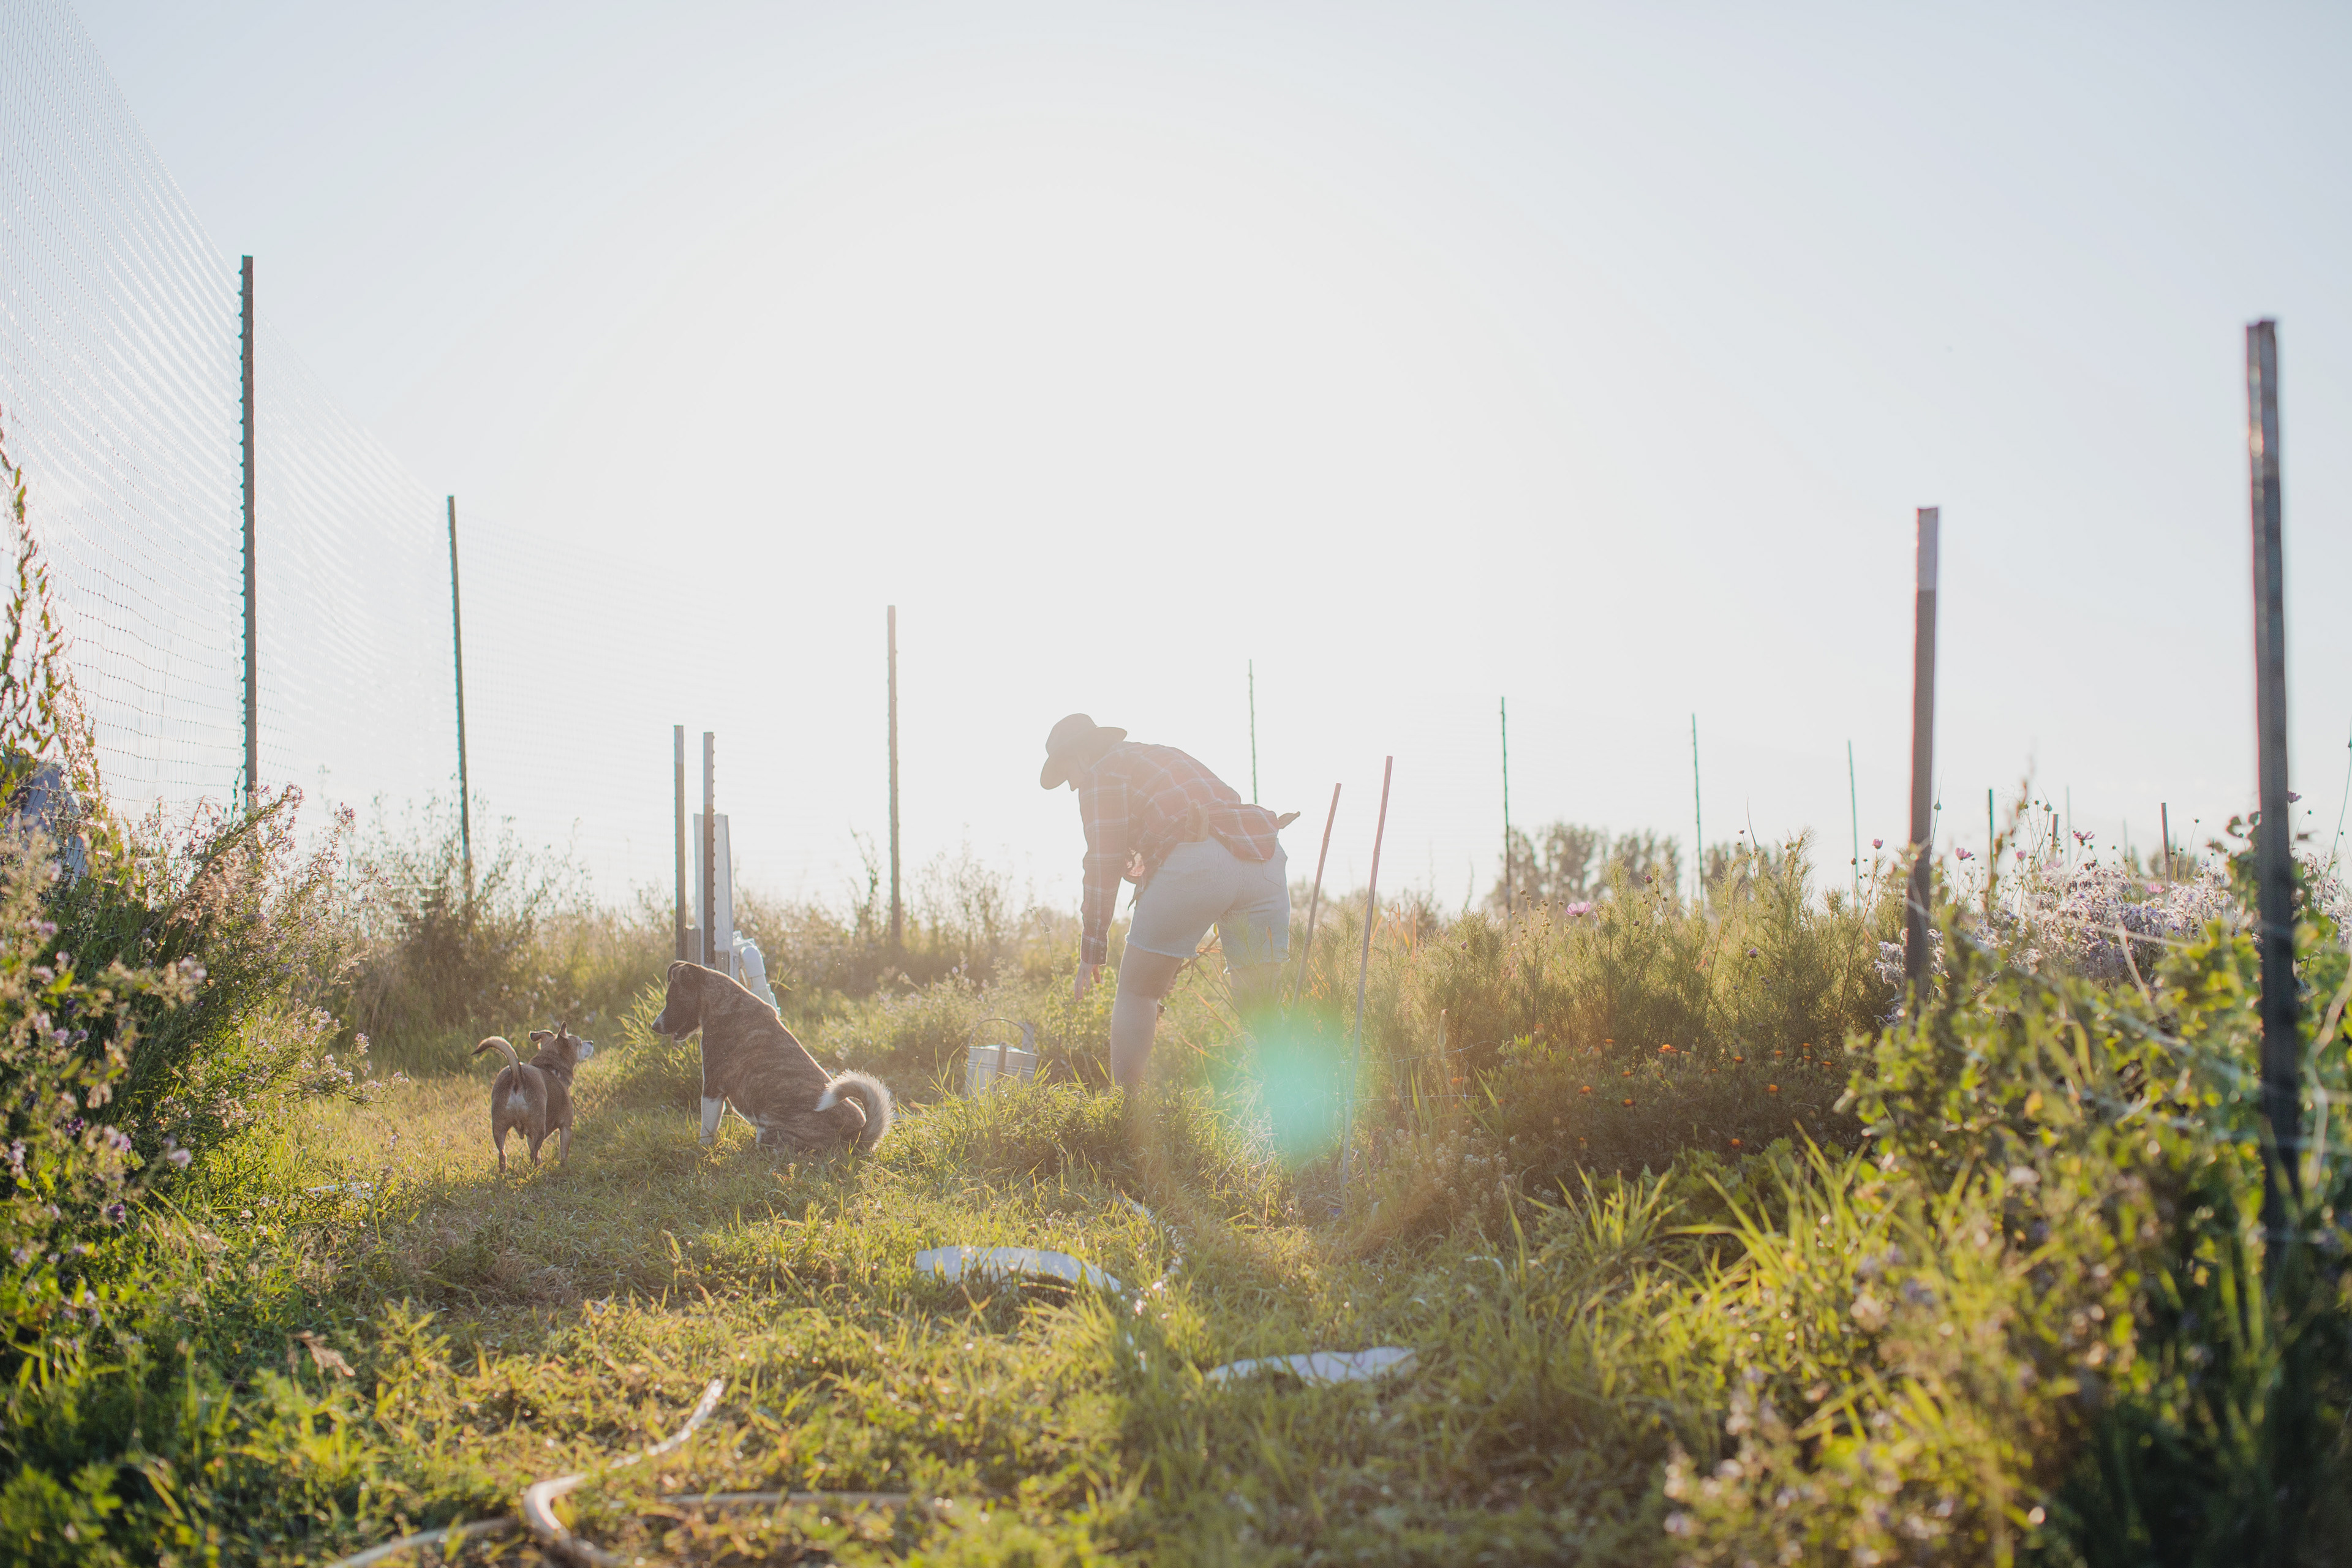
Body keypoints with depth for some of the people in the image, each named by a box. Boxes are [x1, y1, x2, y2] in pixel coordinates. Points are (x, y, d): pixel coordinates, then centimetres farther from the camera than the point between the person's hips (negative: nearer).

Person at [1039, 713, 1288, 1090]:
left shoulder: (1101, 774, 14)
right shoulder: (1165, 756, 37)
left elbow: (1104, 865, 6)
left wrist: (1091, 951, 8)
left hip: (1193, 861, -7)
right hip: (1265, 858, 7)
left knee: (1136, 992, 7)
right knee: (1262, 1005, 10)